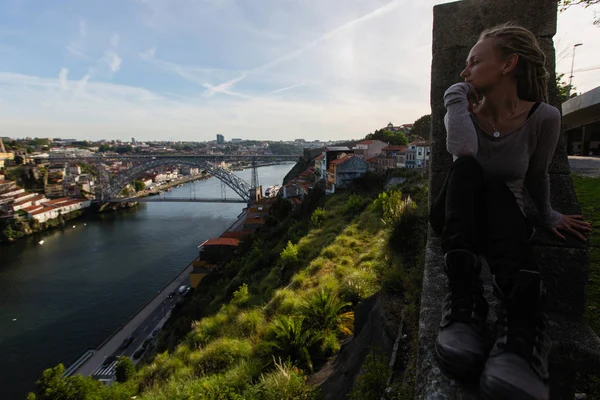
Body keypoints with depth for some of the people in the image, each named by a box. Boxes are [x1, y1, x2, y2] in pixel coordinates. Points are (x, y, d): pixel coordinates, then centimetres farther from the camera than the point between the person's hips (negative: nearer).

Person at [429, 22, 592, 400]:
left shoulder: (543, 117, -7)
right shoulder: (465, 112, -3)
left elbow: (536, 175, 8)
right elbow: (463, 149, -27)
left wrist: (548, 216, 19)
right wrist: (456, 98, -14)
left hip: (503, 219, -1)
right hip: (455, 217, 1)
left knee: (496, 190, -36)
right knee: (466, 168, -31)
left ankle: (522, 325, -57)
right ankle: (464, 299, -50)